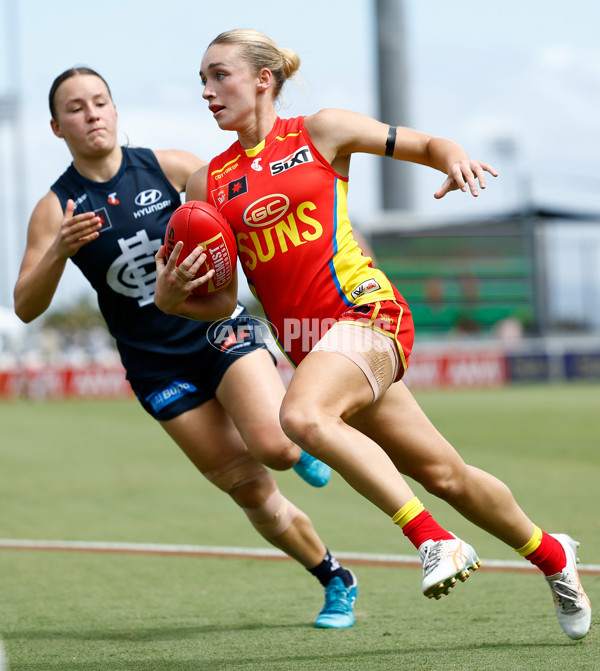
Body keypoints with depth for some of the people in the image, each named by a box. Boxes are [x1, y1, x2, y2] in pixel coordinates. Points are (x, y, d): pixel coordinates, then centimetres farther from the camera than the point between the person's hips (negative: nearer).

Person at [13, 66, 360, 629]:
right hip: (157, 367, 0)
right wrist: (59, 250, -29)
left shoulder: (169, 166, -5)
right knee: (250, 491, 1)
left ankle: (302, 443, 13)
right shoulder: (56, 208, -6)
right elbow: (25, 307, -13)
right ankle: (336, 581, 22)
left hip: (220, 329, 0)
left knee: (273, 445, -25)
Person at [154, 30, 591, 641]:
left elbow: (425, 145, 8)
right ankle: (550, 555, 25)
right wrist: (171, 287, -11)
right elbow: (173, 297, 13)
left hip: (364, 313, -4)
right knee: (442, 473, 4)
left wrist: (455, 160, -15)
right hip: (306, 339, 4)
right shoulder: (209, 183, 12)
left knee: (302, 415, -33)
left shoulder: (320, 132, 2)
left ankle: (434, 539, -28)